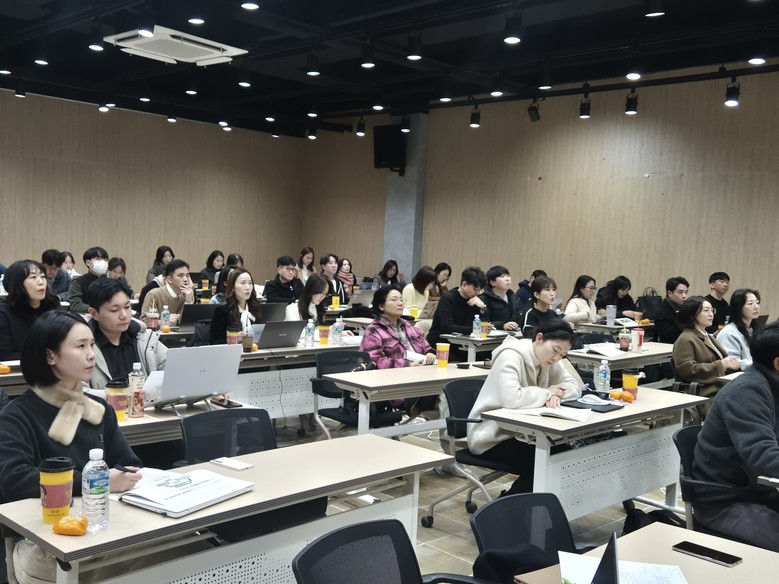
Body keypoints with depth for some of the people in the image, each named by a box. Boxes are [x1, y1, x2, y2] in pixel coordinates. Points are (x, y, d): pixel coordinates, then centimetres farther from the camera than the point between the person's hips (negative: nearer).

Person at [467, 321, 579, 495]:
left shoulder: (546, 360, 3)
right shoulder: (510, 357, -22)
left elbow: (573, 385, 5)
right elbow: (511, 398, -37)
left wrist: (555, 394, -17)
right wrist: (546, 393, -21)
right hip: (491, 438, -8)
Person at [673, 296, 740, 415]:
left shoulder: (708, 337, 29)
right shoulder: (685, 340, 0)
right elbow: (687, 370, -12)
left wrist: (732, 363, 7)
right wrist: (721, 365, -13)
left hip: (722, 389, 8)